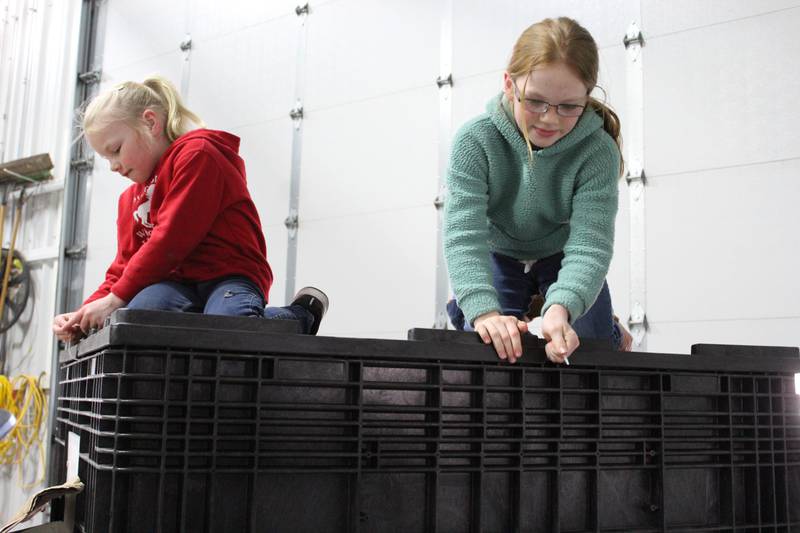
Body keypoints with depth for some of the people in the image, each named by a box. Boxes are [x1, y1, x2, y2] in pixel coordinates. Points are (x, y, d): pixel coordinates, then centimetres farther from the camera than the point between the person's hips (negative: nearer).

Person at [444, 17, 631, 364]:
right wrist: (484, 311, -55)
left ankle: (613, 333, 32)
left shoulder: (597, 151, -31)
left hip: (564, 257, 0)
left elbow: (589, 243, -38)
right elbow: (464, 233, -39)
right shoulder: (474, 141, -31)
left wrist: (561, 308, -58)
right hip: (499, 256, 0)